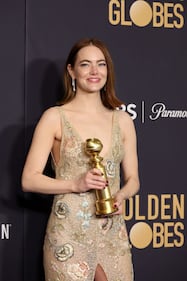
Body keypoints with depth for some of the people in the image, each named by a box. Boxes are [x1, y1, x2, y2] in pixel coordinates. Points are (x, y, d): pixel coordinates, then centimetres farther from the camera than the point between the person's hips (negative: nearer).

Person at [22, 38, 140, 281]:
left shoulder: (123, 120, 6)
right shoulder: (55, 117, -4)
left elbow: (133, 179, 12)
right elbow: (29, 180, -6)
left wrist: (121, 196, -10)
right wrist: (76, 184, -19)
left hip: (113, 233, 4)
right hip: (69, 234, -3)